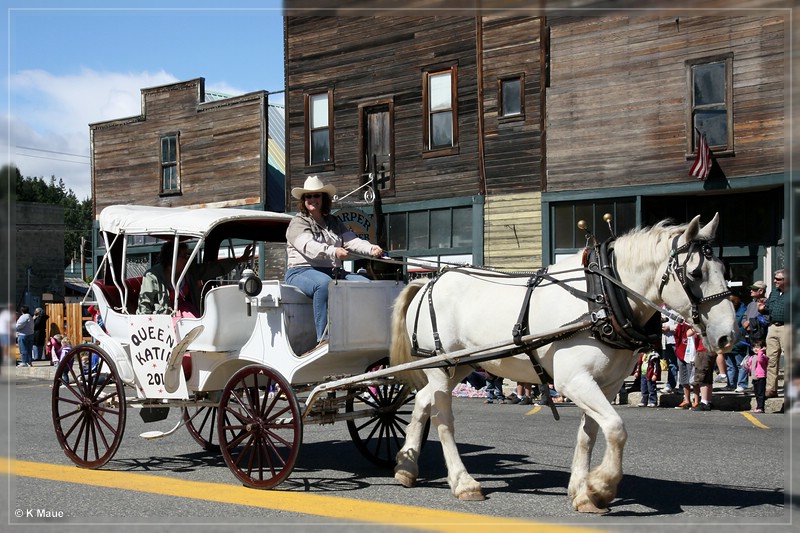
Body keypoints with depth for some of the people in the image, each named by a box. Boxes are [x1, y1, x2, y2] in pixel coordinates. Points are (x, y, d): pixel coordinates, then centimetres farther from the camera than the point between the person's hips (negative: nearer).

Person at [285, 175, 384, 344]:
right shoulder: (297, 223, 2)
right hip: (301, 271, -6)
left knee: (365, 283, -16)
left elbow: (352, 240, 4)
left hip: (333, 271, 6)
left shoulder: (334, 223, 21)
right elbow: (309, 247, -18)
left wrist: (371, 249, -17)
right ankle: (323, 338, -41)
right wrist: (333, 251, -35)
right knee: (324, 283, -38)